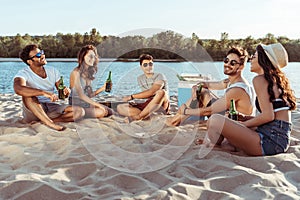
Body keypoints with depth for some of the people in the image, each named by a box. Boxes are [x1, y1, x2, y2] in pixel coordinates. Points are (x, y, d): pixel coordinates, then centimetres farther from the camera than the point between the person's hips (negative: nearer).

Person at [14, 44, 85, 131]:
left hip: (51, 108, 4)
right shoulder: (23, 74, -12)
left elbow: (62, 95, 7)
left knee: (79, 112, -18)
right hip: (32, 112, -4)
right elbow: (18, 89, -36)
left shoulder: (53, 71, 5)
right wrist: (44, 93, -44)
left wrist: (66, 91, -19)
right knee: (27, 95, -36)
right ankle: (50, 123, -35)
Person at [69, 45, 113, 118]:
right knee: (102, 112, -25)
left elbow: (89, 95, 8)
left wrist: (102, 88, -6)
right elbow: (81, 95, -20)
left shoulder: (89, 73, 11)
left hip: (87, 103, 8)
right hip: (76, 105, -8)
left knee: (109, 112, -4)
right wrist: (98, 105, -22)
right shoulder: (76, 72, -14)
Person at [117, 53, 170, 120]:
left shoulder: (159, 76, -5)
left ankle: (139, 116, -33)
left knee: (161, 92, -38)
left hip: (162, 105, -5)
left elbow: (151, 92, -20)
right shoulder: (140, 78, 13)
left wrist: (132, 96, -16)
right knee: (120, 107, -9)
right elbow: (147, 95, 4)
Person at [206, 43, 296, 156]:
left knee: (216, 121, -15)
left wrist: (243, 124, -4)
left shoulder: (260, 79, -8)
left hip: (271, 141, -10)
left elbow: (268, 116, -17)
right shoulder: (277, 80, 19)